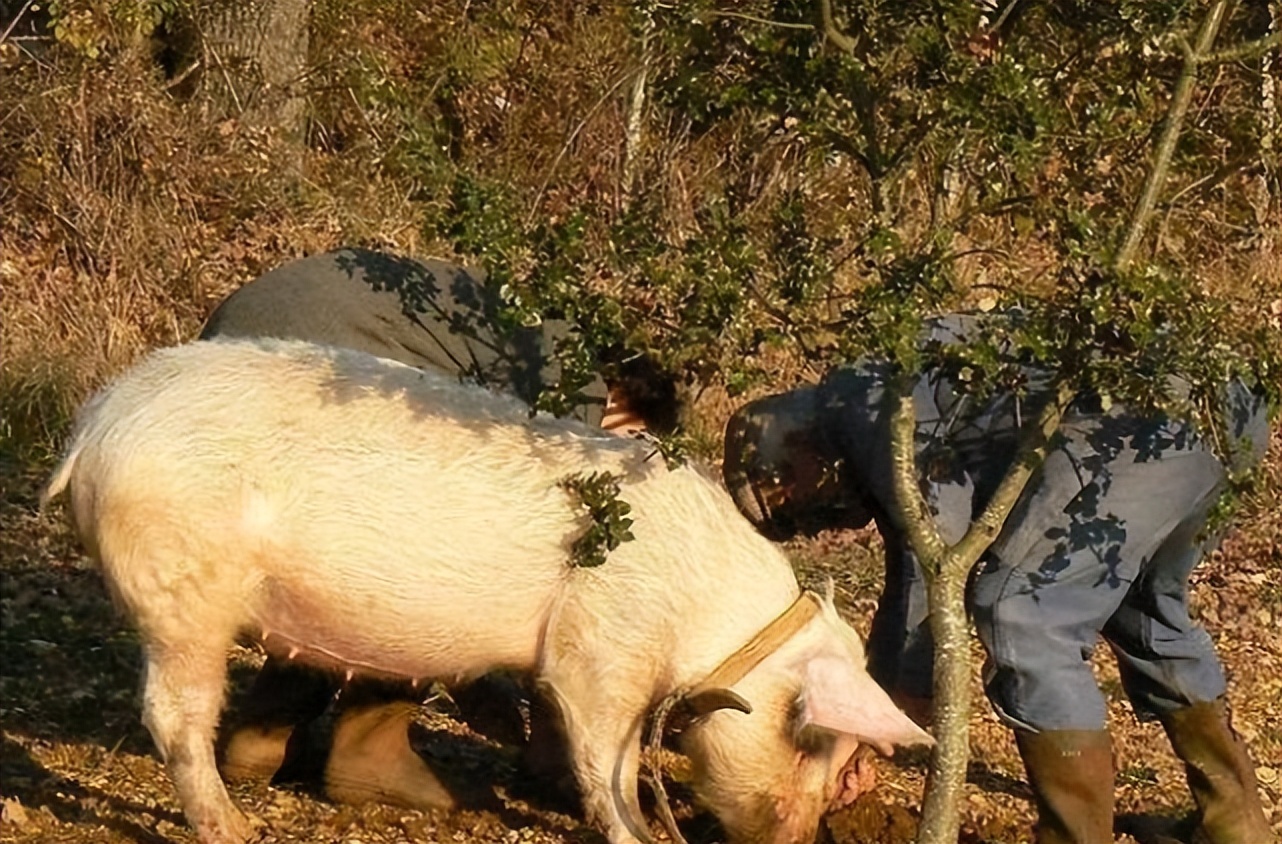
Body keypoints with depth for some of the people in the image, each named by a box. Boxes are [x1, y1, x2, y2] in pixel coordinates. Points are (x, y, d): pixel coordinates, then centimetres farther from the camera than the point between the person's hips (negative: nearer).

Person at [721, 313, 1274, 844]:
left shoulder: (865, 402, -2)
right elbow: (908, 579, 34)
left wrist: (886, 719, -2)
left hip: (1141, 423, -11)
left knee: (1021, 609, -8)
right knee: (1145, 613, 28)